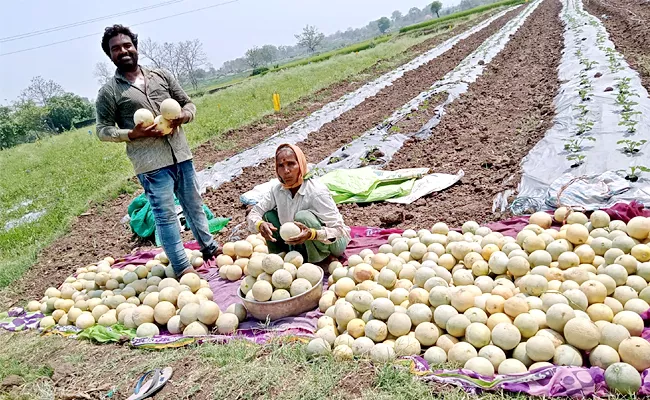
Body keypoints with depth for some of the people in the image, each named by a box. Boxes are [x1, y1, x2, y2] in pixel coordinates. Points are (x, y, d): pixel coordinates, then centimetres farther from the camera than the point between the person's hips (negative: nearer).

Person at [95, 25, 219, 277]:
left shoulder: (161, 75, 10)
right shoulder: (109, 92, 0)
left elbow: (188, 104, 15)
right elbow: (103, 130, 1)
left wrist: (182, 117, -9)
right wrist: (133, 133, -15)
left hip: (180, 153, 4)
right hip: (151, 162, -4)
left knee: (194, 204, 16)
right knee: (165, 214, -1)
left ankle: (209, 248, 33)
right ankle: (182, 267, 7)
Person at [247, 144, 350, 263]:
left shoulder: (317, 192, -27)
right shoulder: (277, 190, -8)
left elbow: (338, 230, -28)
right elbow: (254, 213, -4)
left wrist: (311, 234, -46)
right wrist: (260, 225, -29)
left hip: (333, 243, -6)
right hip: (301, 244, 6)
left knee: (303, 217, -32)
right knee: (269, 215, -7)